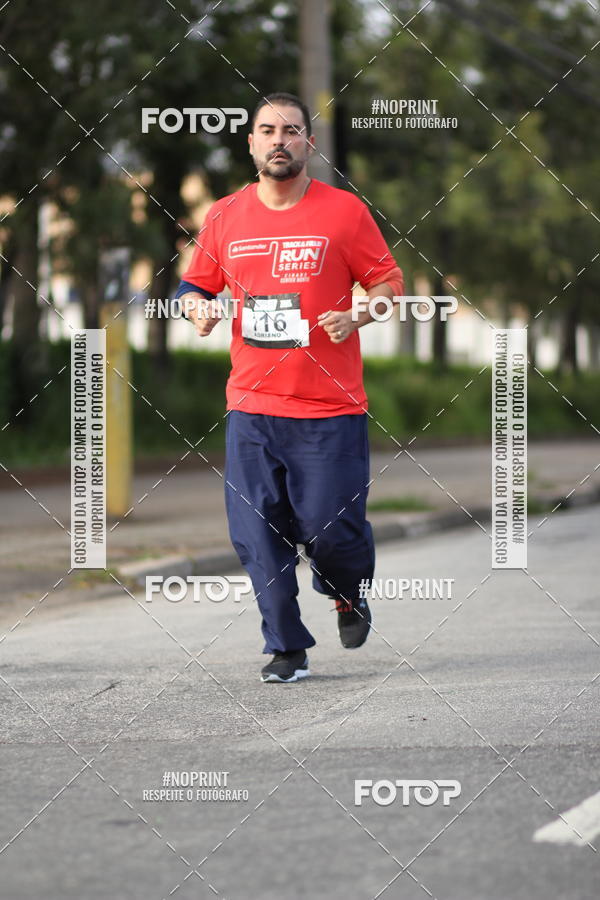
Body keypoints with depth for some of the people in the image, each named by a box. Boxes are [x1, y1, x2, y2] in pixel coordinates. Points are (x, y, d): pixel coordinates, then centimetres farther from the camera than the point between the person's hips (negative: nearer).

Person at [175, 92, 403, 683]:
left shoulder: (344, 212, 0)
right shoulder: (224, 217, 8)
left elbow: (389, 283, 5)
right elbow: (195, 283, 19)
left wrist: (355, 317, -13)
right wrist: (198, 307, -4)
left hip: (330, 410, -3)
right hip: (251, 408, 3)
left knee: (330, 527, -5)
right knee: (256, 534, -2)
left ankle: (349, 591, 30)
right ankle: (286, 648, 10)